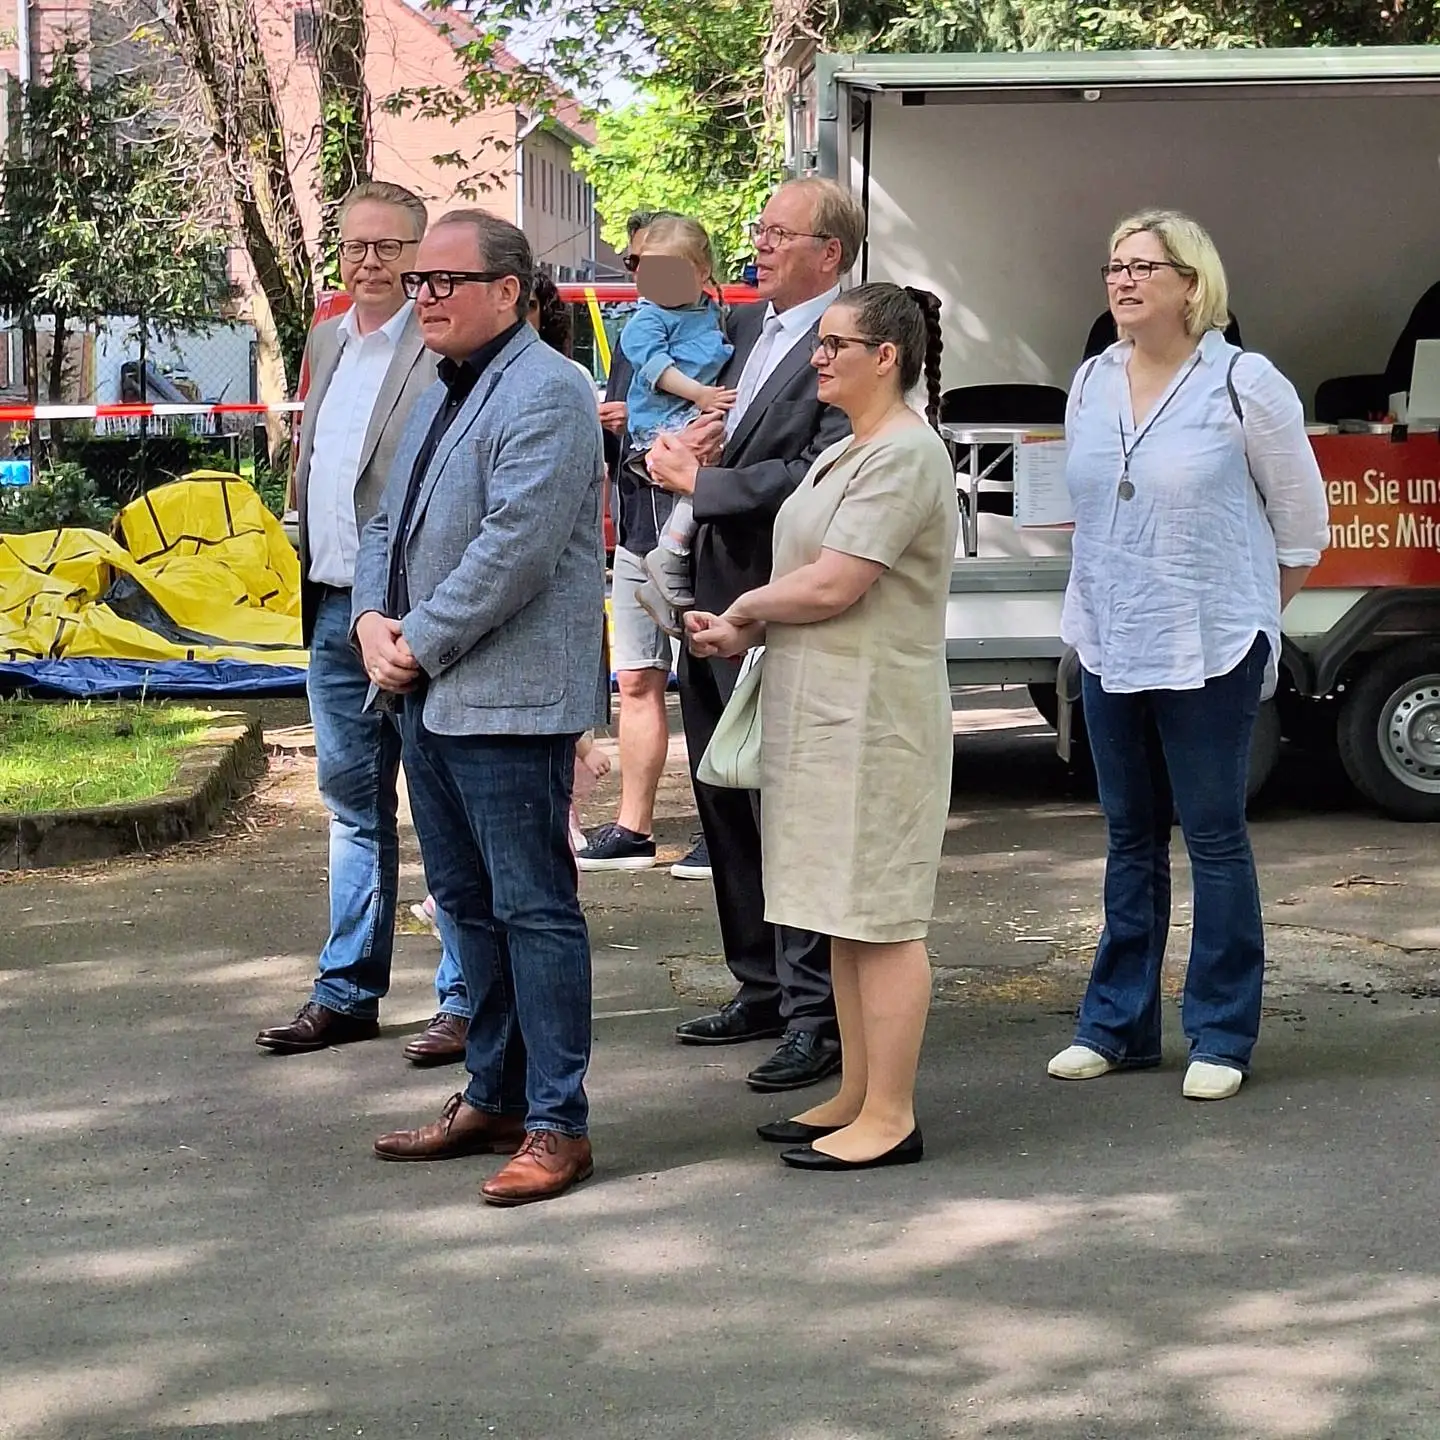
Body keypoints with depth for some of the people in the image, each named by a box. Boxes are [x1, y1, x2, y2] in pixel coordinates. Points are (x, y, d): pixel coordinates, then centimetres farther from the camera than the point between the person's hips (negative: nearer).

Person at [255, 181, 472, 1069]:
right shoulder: (327, 340, 14)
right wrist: (310, 582, 15)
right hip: (333, 612, 8)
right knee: (354, 808, 15)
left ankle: (467, 999, 7)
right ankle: (348, 992, 24)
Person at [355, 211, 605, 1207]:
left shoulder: (544, 394, -12)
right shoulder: (445, 398, 19)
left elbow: (515, 548, -21)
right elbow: (392, 526, 20)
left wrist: (419, 643, -15)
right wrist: (374, 621, 1)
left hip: (507, 702, -10)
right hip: (429, 698, 10)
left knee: (534, 909, -5)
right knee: (468, 905, 16)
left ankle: (557, 1123, 0)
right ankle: (493, 1098, 26)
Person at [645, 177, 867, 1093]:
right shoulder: (750, 326, 14)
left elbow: (819, 475, -25)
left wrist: (700, 479, -15)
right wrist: (697, 447, 1)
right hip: (715, 601, 10)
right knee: (726, 806, 18)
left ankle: (818, 1015, 4)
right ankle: (763, 990, 31)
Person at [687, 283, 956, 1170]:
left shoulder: (904, 456, -14)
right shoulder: (841, 456, 19)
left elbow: (833, 585, -21)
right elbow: (803, 578, 19)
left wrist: (743, 610, -4)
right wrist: (745, 631, 1)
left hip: (876, 718, -10)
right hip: (822, 713, 10)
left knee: (880, 920, -7)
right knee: (847, 917, 13)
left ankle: (890, 1117, -3)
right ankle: (857, 1097, 21)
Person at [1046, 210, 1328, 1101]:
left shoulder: (1243, 384, -8)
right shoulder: (1093, 383, 7)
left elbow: (1301, 523, -1)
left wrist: (1247, 615, 6)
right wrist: (1109, 602, 15)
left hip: (1209, 652, -5)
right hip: (1109, 647, 5)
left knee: (1215, 837, 0)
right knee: (1131, 839, 13)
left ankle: (1223, 1036, 7)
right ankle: (1118, 1024, 21)